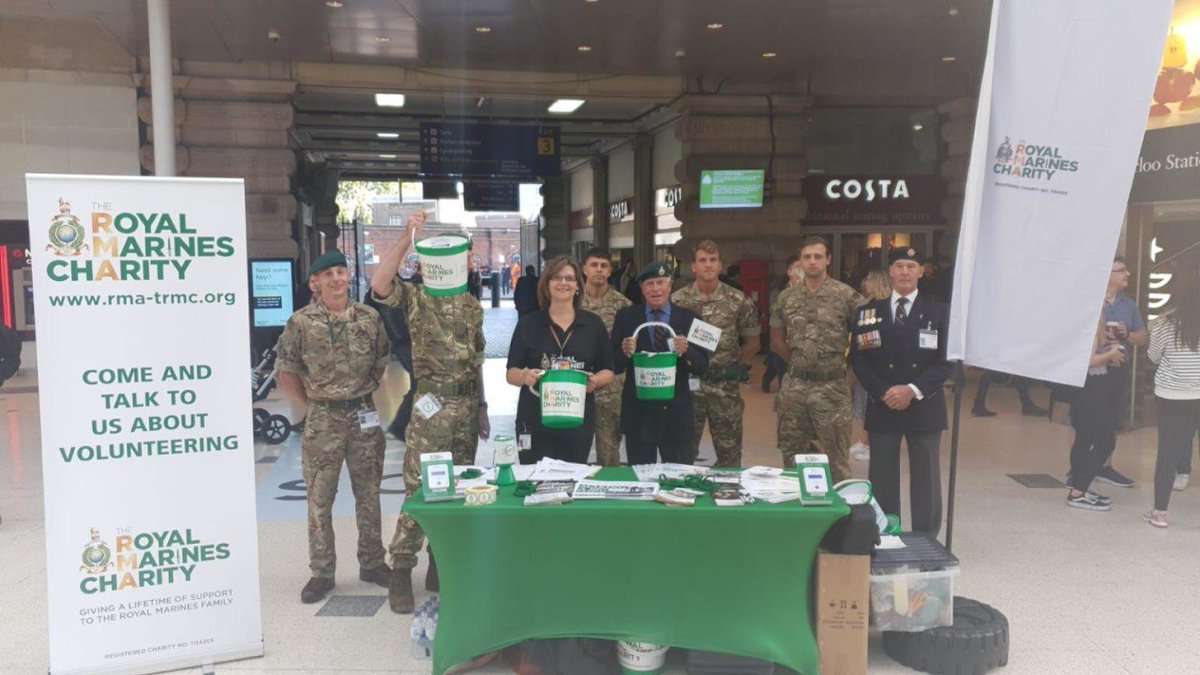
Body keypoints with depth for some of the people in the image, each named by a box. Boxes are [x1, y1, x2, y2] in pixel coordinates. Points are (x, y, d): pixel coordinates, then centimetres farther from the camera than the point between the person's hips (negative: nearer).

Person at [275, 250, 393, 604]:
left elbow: (383, 362, 11)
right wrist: (313, 404, 4)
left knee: (368, 494, 10)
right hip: (322, 420, -2)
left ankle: (372, 563, 24)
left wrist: (362, 395, 8)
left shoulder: (369, 317, 1)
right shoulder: (301, 322, -4)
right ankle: (321, 573, 14)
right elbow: (286, 370, 3)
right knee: (319, 499, 3)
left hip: (364, 416, 2)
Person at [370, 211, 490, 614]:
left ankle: (441, 566, 22)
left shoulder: (472, 306, 14)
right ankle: (401, 572, 2)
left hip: (467, 406, 6)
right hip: (432, 405, -6)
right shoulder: (416, 299, -2)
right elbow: (379, 284, -24)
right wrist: (407, 238, -23)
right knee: (419, 489, -7)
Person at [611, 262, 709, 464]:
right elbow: (614, 366, 2)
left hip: (677, 413, 0)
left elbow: (702, 367, 0)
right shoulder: (625, 317, 3)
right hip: (638, 412, 0)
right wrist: (625, 352, -19)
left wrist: (686, 351, -19)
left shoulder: (689, 319, 3)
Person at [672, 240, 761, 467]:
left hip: (726, 387, 0)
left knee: (729, 452, 9)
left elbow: (752, 343, 8)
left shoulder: (738, 301, 0)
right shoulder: (677, 300, 0)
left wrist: (734, 366, 4)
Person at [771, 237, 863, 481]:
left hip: (831, 385, -4)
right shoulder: (786, 298, 5)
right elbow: (777, 340, 16)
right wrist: (798, 360, 10)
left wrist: (844, 360, 0)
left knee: (836, 458, 4)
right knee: (792, 453, 13)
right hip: (794, 385, 4)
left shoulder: (846, 295, -6)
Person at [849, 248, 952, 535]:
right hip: (881, 407, 1)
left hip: (924, 407, 0)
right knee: (882, 480, 4)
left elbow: (945, 360, -2)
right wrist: (883, 392, -11)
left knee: (926, 480, 5)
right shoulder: (868, 312, 8)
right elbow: (858, 359, 2)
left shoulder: (939, 312, 5)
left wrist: (913, 390, -14)